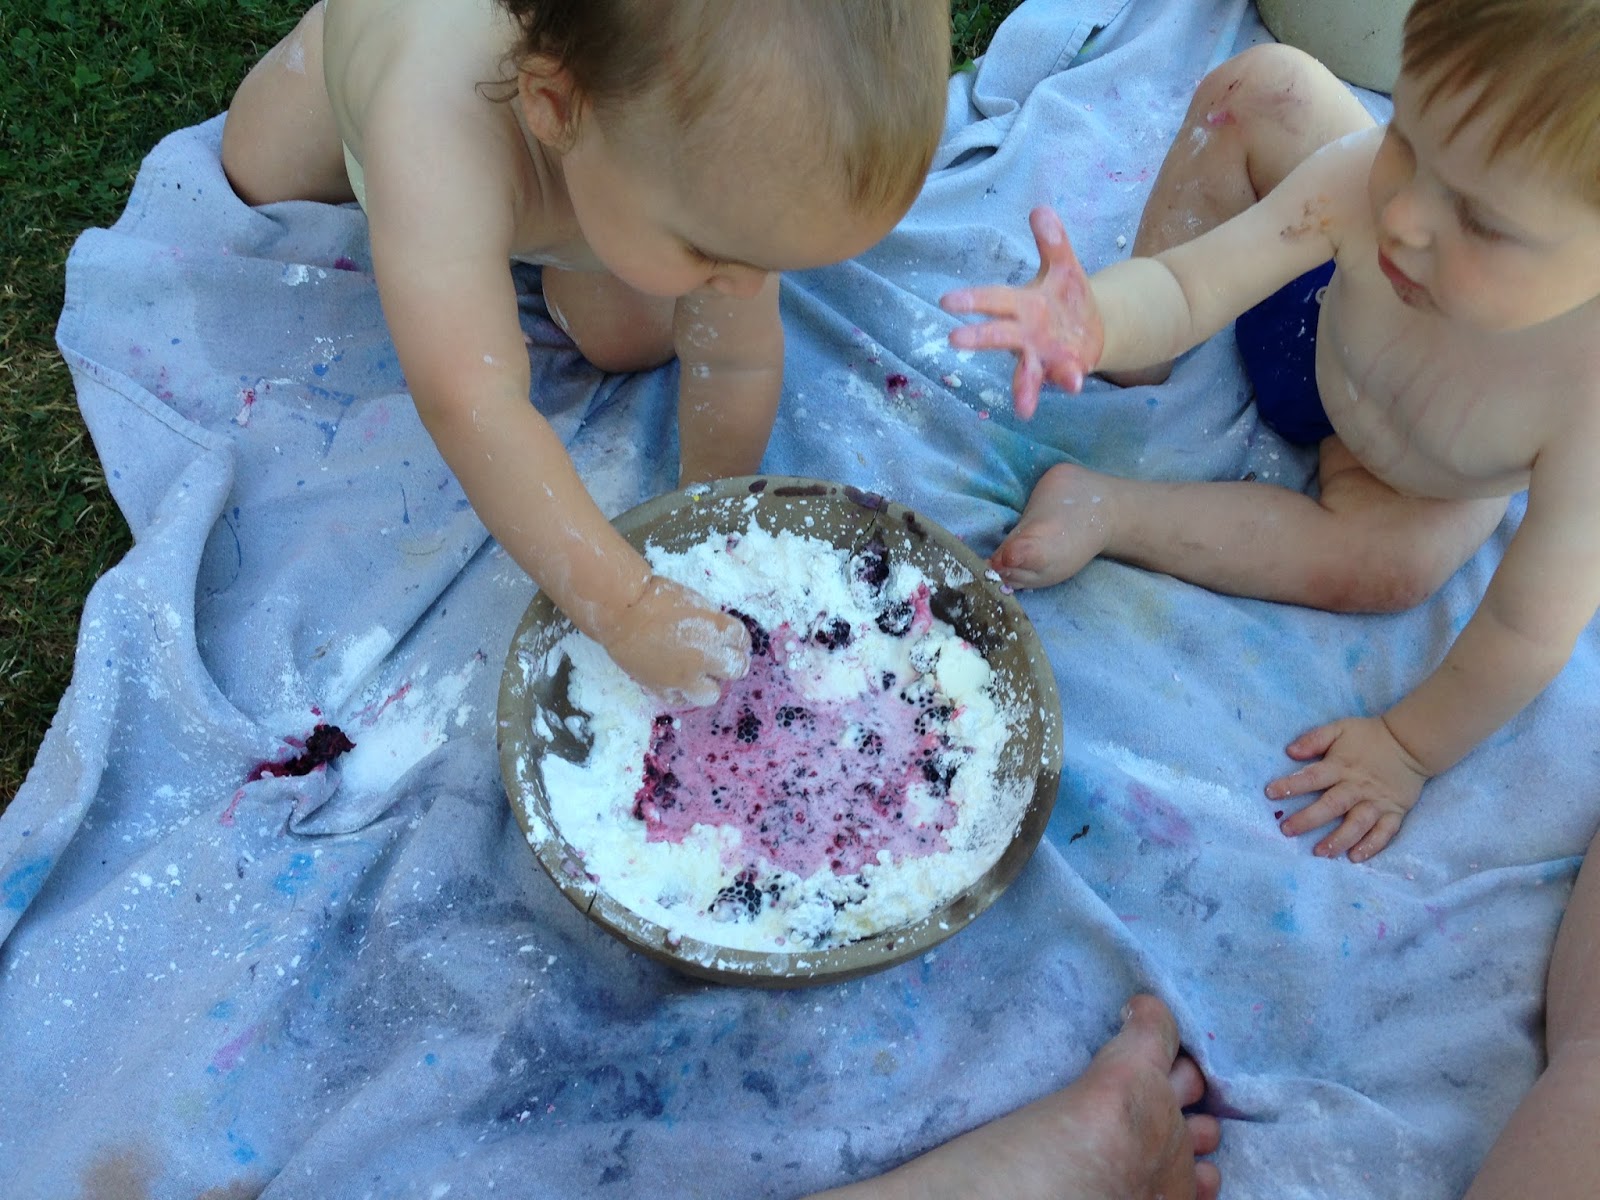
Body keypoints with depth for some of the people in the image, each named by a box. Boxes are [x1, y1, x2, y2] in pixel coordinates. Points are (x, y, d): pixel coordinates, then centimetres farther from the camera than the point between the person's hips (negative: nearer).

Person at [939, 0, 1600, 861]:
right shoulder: (1364, 181, -41)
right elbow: (1189, 288, -32)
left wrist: (1409, 749, -21)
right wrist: (1101, 321, -55)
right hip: (1324, 299, 1)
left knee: (1399, 562, -29)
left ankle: (1103, 511, -15)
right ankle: (1139, 374, 1)